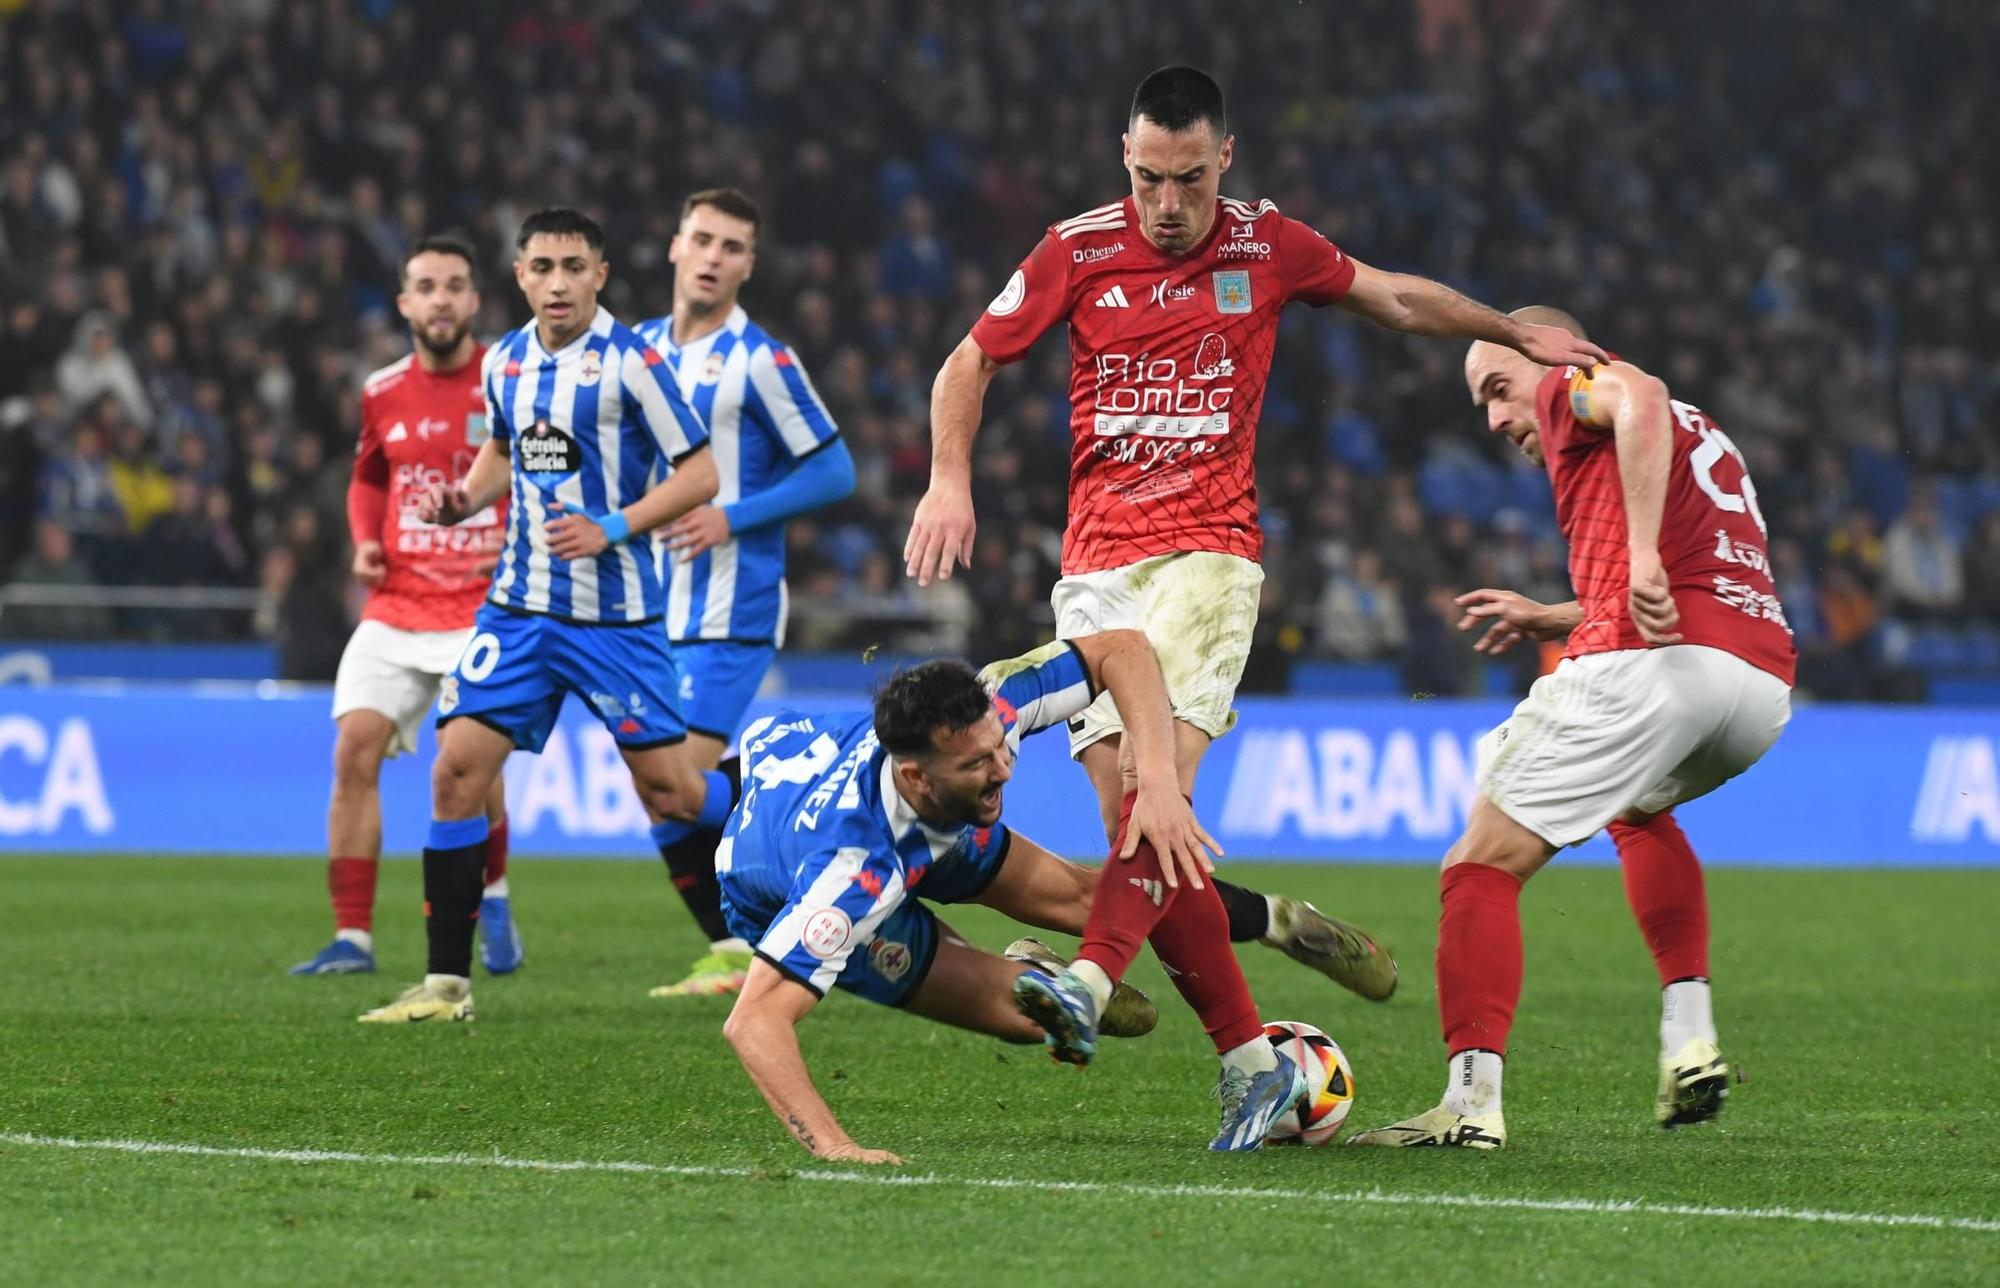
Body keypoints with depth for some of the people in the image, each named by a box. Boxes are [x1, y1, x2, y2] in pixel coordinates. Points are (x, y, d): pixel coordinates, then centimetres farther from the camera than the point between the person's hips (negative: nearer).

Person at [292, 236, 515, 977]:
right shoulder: (383, 394, 8)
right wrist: (365, 543, 8)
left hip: (484, 605, -4)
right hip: (397, 604, 4)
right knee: (355, 746, -10)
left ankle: (492, 899, 11)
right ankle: (352, 936, -3)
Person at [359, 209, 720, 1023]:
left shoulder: (628, 362, -11)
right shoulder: (505, 362, 7)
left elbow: (700, 473, -10)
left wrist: (613, 526, -21)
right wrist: (462, 500, 6)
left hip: (614, 612, -5)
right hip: (520, 604, 5)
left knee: (666, 790, -2)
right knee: (457, 767, -7)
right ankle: (447, 982, -2)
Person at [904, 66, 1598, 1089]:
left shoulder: (1268, 247, 5)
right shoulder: (1078, 252, 3)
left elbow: (1402, 301, 23)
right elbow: (969, 363, 12)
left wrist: (1519, 337, 29)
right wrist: (950, 479, -3)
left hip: (1210, 552, -1)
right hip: (1095, 567, 1)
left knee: (1163, 775, -26)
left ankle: (1091, 982, -40)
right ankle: (1252, 1062, -4)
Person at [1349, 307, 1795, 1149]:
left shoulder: (1574, 388, 10)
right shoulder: (1701, 436, 34)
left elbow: (1638, 399, -16)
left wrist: (1642, 554, -24)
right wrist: (1551, 620, 43)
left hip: (1651, 667, -8)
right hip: (1765, 685, 8)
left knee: (1483, 866, -2)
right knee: (1640, 810, 37)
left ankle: (1471, 1100, -16)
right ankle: (1690, 1040, 21)